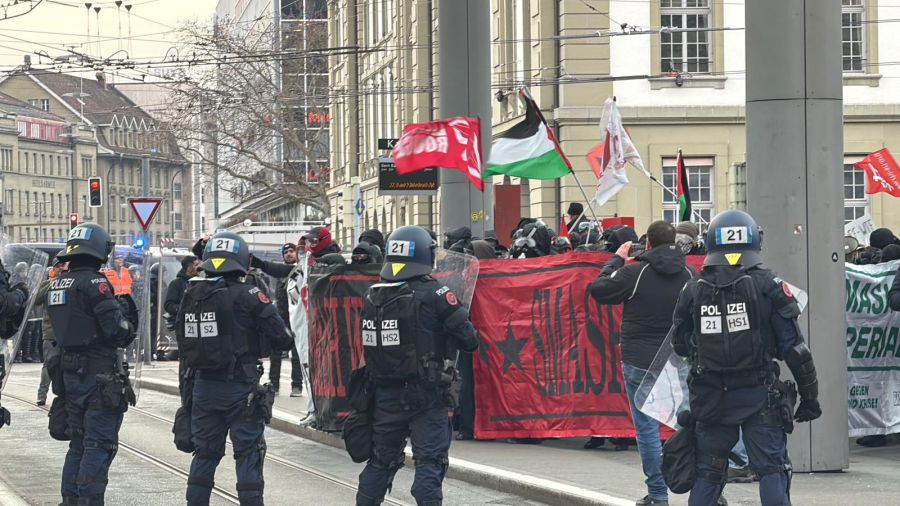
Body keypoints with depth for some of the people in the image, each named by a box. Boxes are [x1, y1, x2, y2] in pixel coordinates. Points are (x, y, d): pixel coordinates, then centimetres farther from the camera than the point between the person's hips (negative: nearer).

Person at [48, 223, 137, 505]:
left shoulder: (57, 285, 10)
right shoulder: (94, 283, -15)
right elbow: (117, 330, -18)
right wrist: (131, 321, 3)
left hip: (70, 373, 8)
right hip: (99, 374, -8)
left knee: (78, 444, 18)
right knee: (99, 445, -4)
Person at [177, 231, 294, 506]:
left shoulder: (191, 296, 2)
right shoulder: (247, 296, -14)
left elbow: (182, 341, 10)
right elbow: (280, 336, -13)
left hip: (203, 385, 5)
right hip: (241, 387, -5)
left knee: (205, 452, 15)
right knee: (248, 453, 2)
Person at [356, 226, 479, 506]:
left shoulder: (372, 297, 3)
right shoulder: (434, 296, -13)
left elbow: (367, 344, 9)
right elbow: (468, 340, -12)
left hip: (384, 394, 5)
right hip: (427, 395, -5)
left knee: (381, 459, 18)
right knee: (430, 461, 0)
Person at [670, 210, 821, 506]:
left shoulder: (693, 291, 0)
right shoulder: (769, 287, -7)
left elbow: (680, 345, 9)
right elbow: (794, 348, -7)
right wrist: (809, 396, 0)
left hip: (710, 399, 2)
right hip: (758, 396, -2)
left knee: (707, 474, 12)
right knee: (772, 470, 1)